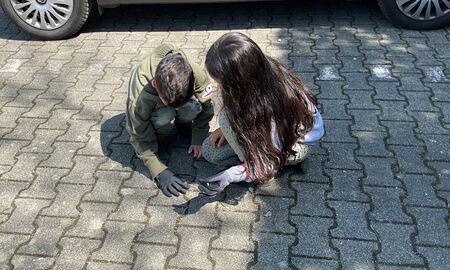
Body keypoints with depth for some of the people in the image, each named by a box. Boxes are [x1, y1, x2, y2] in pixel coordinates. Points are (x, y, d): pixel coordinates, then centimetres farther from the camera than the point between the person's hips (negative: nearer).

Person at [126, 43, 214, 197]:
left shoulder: (197, 75, -37)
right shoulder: (140, 96, -41)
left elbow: (206, 107, -17)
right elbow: (140, 137, -28)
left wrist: (198, 139, -20)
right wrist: (159, 172, -35)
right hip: (152, 108, -2)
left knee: (193, 107, -32)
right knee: (164, 116, -36)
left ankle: (182, 125, 1)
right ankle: (163, 133, -2)